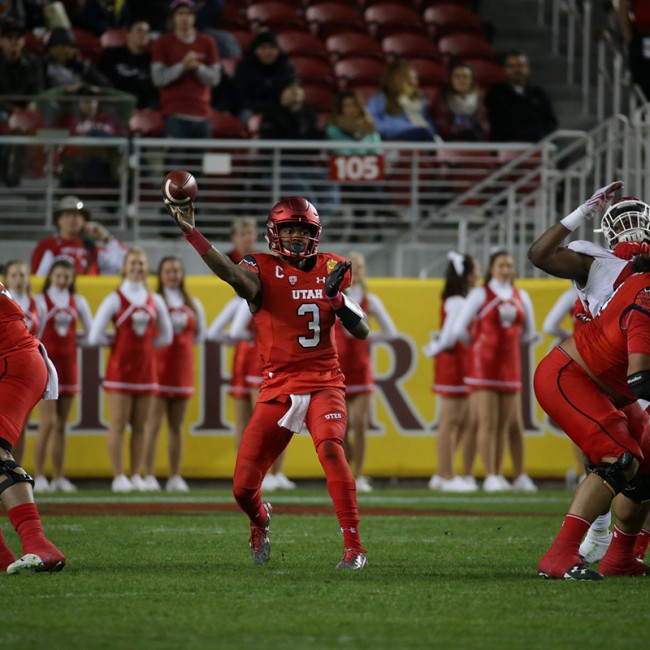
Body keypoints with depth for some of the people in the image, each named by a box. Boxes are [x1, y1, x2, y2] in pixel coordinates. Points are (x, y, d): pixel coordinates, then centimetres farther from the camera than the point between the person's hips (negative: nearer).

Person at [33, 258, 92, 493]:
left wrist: (71, 340, 5)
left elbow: (89, 333, 12)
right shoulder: (40, 300, -4)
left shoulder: (78, 302, 9)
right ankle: (39, 476, -10)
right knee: (48, 422, -12)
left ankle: (58, 478, 9)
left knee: (61, 425, 6)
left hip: (68, 364, 4)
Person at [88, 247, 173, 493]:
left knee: (139, 426, 5)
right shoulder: (115, 300, -4)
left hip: (145, 368, 4)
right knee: (118, 424, -5)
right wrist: (118, 342, 2)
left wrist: (145, 344, 6)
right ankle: (118, 477, -3)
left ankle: (136, 476, 10)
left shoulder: (155, 301, 8)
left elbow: (165, 336, 17)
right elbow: (95, 336, -8)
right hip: (120, 369, -4)